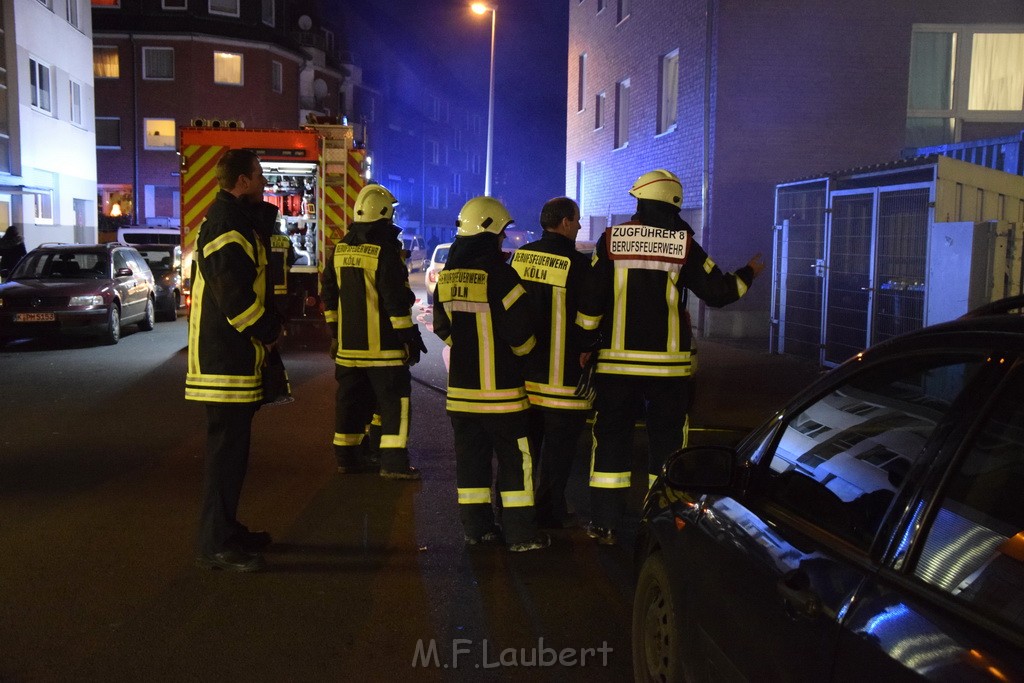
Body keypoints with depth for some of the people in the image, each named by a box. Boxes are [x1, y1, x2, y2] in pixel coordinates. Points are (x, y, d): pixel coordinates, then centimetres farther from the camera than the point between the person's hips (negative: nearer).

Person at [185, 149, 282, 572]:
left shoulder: (230, 220, 18)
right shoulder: (227, 226, -17)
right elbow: (236, 296, -24)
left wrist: (268, 326, 11)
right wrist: (269, 332, -11)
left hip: (231, 358, 11)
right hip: (228, 360, -11)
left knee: (231, 446, 17)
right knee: (227, 450, -5)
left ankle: (226, 529, 27)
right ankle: (216, 544, 2)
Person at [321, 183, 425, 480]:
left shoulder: (340, 249, 9)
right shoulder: (385, 251, -13)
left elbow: (330, 294, 15)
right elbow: (397, 300, -16)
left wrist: (335, 331, 23)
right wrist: (409, 336, -10)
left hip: (348, 342, 7)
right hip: (382, 344, -7)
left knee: (351, 399, 14)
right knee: (394, 400, -1)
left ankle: (347, 456, 22)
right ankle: (393, 461, -2)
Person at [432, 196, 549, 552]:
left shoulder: (448, 276, 4)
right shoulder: (499, 275, -16)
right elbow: (521, 332, -14)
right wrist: (522, 349, 7)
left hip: (461, 386, 6)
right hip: (499, 387, -6)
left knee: (471, 456, 12)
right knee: (514, 459, 3)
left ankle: (476, 526, 18)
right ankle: (521, 533, 7)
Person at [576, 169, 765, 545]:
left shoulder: (612, 240, -1)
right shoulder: (684, 245, -3)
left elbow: (591, 300, -2)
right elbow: (718, 292, 2)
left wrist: (585, 345, 8)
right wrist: (749, 274, 21)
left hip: (617, 360, 1)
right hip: (668, 362, 0)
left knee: (611, 437, 8)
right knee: (667, 440, 10)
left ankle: (604, 523, 11)